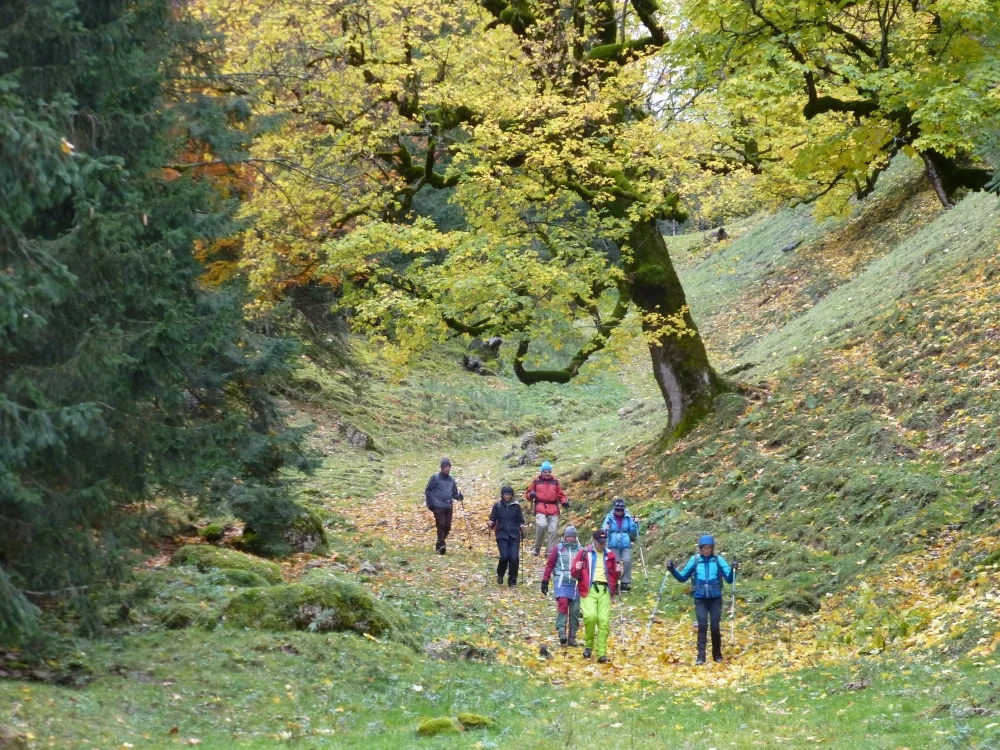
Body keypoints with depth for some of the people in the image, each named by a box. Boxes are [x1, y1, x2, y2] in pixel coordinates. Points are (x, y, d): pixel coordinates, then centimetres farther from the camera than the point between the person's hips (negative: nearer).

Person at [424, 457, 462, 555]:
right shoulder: (435, 478, 0)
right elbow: (428, 491, 1)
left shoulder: (452, 480, 13)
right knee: (441, 525, -13)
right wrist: (430, 503, -6)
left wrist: (458, 496, -3)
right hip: (438, 506, -5)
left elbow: (454, 493, 19)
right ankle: (441, 545, -13)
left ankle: (440, 544, 19)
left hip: (449, 507, 5)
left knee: (447, 526, 3)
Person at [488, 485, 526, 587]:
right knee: (504, 556, -15)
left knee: (514, 557, -12)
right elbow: (492, 521, 5)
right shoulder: (497, 505, 3)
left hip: (514, 536, 1)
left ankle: (512, 581, 4)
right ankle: (500, 575, 15)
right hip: (502, 535, -1)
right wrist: (491, 524, -16)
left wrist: (521, 526, -13)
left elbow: (520, 520, 8)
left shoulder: (516, 505, 4)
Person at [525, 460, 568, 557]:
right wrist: (531, 495, -9)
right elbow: (527, 494, 15)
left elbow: (560, 494, 20)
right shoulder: (536, 481, 11)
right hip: (540, 509, -3)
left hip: (553, 509, 3)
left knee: (553, 530, -4)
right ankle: (537, 548, -9)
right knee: (542, 525, -26)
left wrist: (564, 502, 1)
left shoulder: (555, 481, 16)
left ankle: (550, 552, 4)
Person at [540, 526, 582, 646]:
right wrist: (545, 581, 5)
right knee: (563, 603, -22)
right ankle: (562, 632, -25)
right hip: (561, 582, -2)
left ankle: (572, 636, 12)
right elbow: (549, 565, 8)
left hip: (576, 583, 2)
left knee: (575, 610, 3)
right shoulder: (558, 549, 5)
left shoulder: (580, 550, 8)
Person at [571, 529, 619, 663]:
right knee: (591, 616, -23)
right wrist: (577, 570, -14)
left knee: (604, 621, -8)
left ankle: (601, 653, -3)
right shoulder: (584, 553, 9)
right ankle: (588, 644, 1)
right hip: (589, 589, -3)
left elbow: (613, 576, 24)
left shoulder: (610, 555, 17)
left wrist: (617, 572, 3)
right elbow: (575, 574, 8)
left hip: (605, 590, 3)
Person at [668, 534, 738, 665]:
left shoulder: (718, 560, 0)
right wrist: (673, 570, -5)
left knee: (715, 626, -3)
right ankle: (701, 656, -7)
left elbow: (729, 579, -3)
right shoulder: (694, 560, 3)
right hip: (700, 599, 1)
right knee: (702, 626, -10)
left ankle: (717, 654, 16)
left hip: (715, 599, 0)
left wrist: (733, 569, -22)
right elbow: (683, 577, 11)